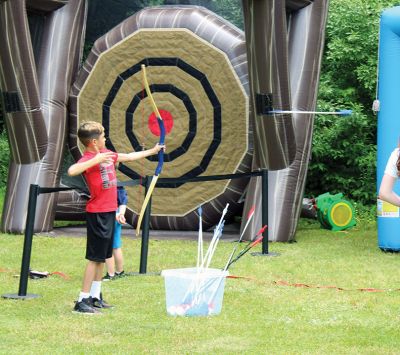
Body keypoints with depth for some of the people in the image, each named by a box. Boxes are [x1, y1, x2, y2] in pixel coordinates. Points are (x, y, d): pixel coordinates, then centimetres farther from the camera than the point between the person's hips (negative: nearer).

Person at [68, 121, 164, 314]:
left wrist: (152, 151, 35)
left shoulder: (106, 153, 10)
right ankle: (82, 301, -5)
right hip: (97, 213, -9)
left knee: (102, 257, 14)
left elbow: (128, 157, 27)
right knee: (95, 258, -8)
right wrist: (95, 160, -34)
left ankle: (95, 297, 22)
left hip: (109, 212, 9)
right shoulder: (89, 158, -17)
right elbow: (72, 171, -37)